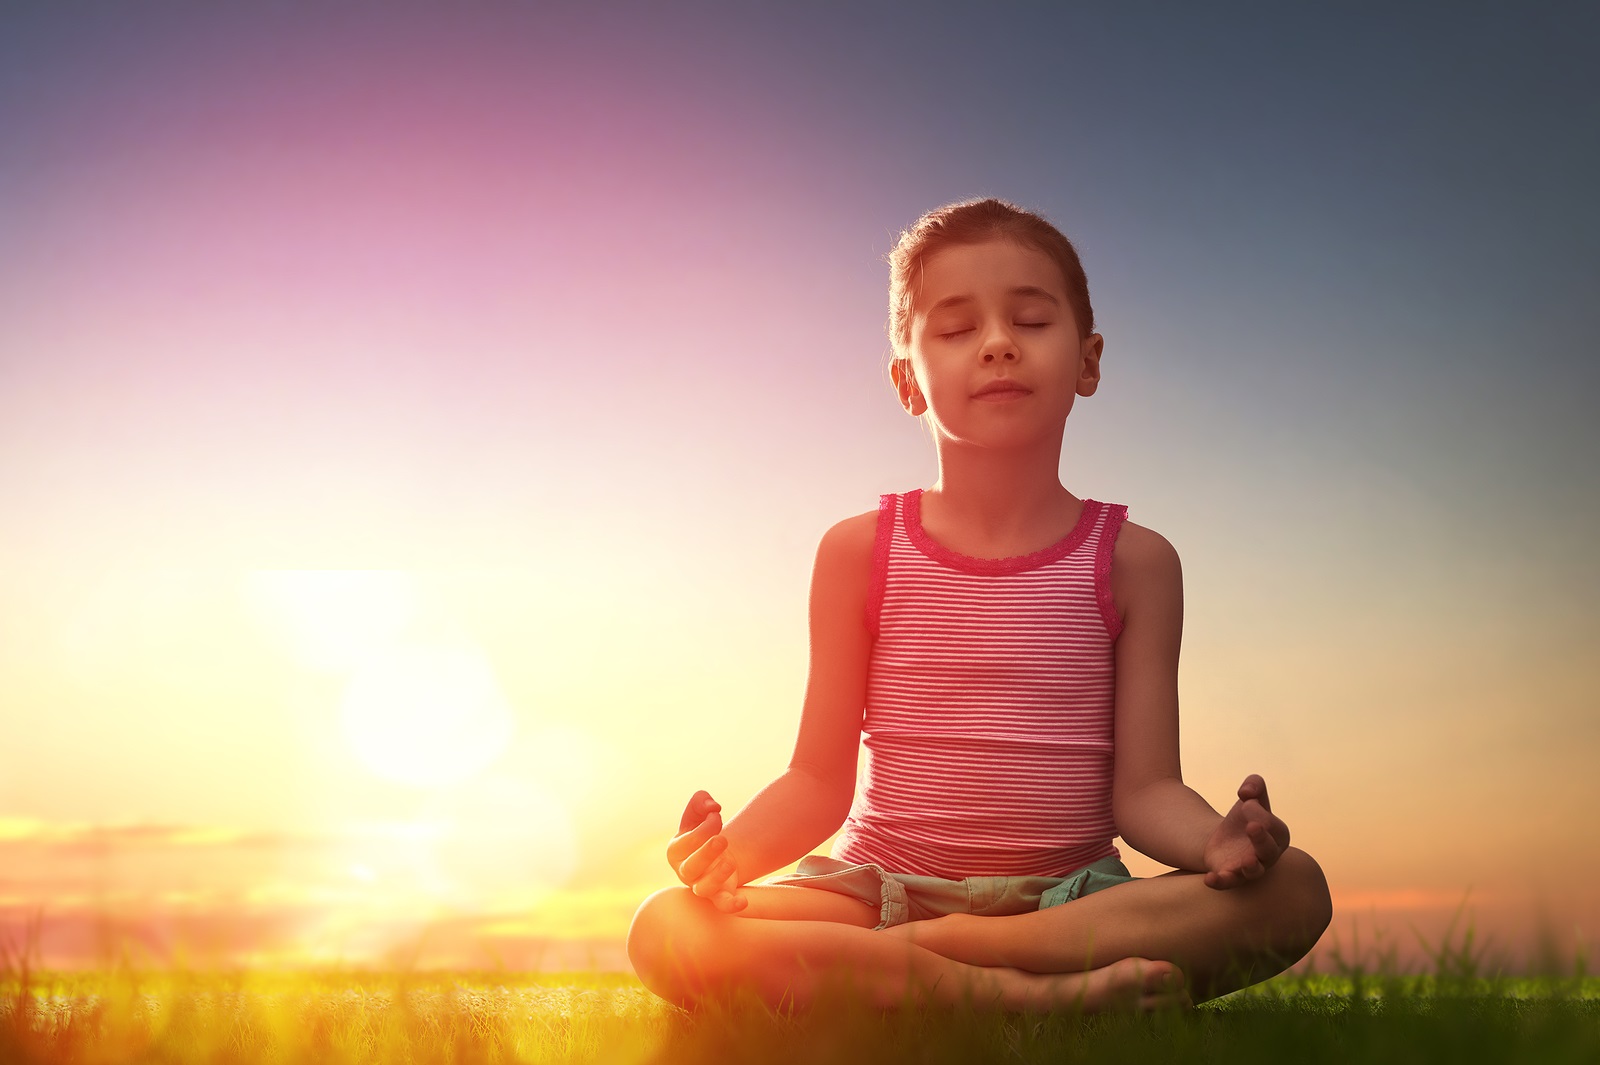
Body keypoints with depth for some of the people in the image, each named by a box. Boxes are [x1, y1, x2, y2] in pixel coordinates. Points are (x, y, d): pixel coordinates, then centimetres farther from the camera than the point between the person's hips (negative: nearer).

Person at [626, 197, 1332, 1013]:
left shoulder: (1132, 561, 4)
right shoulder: (860, 551, 4)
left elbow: (1144, 788, -1)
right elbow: (819, 780, 4)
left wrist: (1217, 840, -24)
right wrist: (733, 849, -18)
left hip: (1067, 896, 1)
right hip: (884, 884, 0)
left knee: (1293, 890, -27)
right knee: (666, 932, -27)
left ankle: (898, 958, -26)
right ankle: (1030, 995, -28)